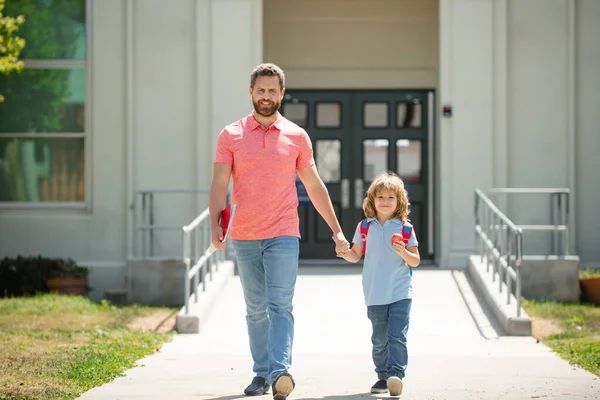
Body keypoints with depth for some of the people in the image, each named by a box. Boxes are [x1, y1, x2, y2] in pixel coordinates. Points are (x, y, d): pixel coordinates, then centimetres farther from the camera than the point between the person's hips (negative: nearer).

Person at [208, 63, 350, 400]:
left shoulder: (297, 137, 7)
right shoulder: (231, 136, 5)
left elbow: (315, 187, 12)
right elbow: (219, 185, -1)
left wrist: (337, 231, 12)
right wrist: (215, 225, -17)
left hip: (283, 236, -1)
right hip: (244, 237, 1)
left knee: (280, 306, -13)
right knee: (256, 309, 8)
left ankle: (281, 371, -25)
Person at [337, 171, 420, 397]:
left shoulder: (405, 228, 1)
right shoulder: (365, 227, 6)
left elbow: (416, 261, 2)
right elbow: (356, 255, 13)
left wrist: (404, 253, -18)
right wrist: (344, 253, -9)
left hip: (400, 293, -2)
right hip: (375, 295, 2)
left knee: (397, 335, -14)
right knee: (379, 339, 9)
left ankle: (396, 374, -19)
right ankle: (383, 376, 20)